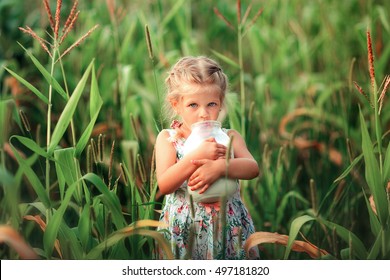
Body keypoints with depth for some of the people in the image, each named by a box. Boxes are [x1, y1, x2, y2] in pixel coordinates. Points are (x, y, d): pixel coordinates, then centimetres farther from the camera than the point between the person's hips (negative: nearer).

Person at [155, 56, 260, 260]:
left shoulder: (229, 137, 3)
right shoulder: (168, 138, -2)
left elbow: (253, 168, -13)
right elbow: (164, 185, -15)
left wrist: (219, 167, -30)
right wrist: (197, 156, -26)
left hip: (229, 230, 2)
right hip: (184, 233, -1)